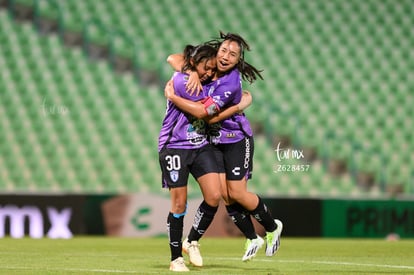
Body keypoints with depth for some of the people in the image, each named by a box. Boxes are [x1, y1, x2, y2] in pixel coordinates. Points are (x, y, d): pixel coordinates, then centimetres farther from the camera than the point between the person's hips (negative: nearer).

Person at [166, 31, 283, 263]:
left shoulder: (231, 82, -26)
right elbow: (173, 59, -6)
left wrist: (172, 97, -28)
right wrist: (193, 72, -24)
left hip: (237, 140, -6)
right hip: (214, 140, 6)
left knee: (237, 193, -7)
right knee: (224, 194, -2)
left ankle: (272, 227, 16)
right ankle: (252, 239, 12)